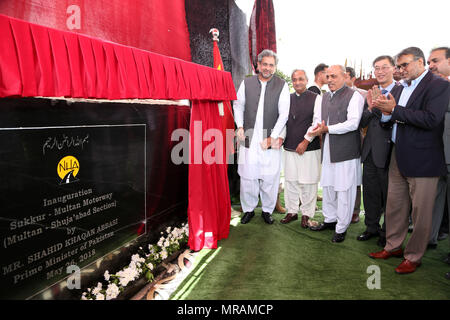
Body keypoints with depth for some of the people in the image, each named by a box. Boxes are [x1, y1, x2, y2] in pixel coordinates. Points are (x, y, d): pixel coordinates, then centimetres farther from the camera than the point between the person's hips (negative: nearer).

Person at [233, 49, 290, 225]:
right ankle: (248, 209, 22)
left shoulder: (282, 85, 1)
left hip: (271, 140, -1)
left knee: (270, 178, 3)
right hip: (249, 138, 1)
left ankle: (267, 210, 22)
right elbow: (238, 105, 16)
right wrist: (240, 126, 3)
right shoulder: (247, 83, 7)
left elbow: (284, 113, -2)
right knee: (247, 176, 4)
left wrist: (272, 137, -8)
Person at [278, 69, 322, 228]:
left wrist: (306, 141, -11)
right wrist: (281, 137, 0)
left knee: (307, 182, 0)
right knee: (290, 180, 9)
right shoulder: (288, 98, 12)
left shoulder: (316, 98, -1)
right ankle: (292, 211, 22)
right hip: (290, 147, 4)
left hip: (309, 148, -4)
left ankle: (306, 214, 14)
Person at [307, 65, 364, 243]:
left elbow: (353, 123, -18)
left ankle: (341, 228, 14)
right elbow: (318, 120, 19)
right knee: (327, 186, 17)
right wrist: (308, 137, 2)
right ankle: (329, 220, 34)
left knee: (344, 191, 1)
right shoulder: (325, 97, 16)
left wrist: (327, 129, -19)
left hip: (346, 151, -7)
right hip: (328, 150, 7)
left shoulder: (354, 96, -8)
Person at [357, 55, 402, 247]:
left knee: (388, 194, 7)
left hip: (388, 151, -6)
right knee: (370, 192, 15)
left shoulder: (402, 91, -6)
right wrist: (370, 108, -10)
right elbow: (361, 123, 6)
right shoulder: (371, 93, 12)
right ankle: (372, 227, 31)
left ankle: (387, 232, 23)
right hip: (370, 151, 6)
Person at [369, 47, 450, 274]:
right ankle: (393, 247, 31)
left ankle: (413, 257, 19)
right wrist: (387, 113, -6)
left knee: (420, 212, 4)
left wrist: (395, 109, -19)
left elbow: (431, 119, -22)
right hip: (399, 158, 7)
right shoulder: (401, 87, 14)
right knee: (394, 206, 15)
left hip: (422, 160, -7)